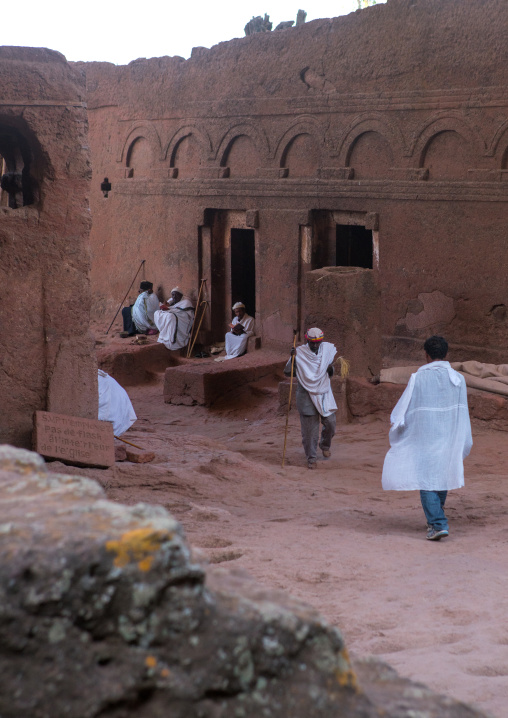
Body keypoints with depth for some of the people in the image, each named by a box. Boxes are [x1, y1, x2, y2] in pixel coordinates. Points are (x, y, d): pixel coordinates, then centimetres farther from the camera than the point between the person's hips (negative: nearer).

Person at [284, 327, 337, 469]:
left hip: (324, 394, 3)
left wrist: (331, 369, -8)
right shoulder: (300, 353, -7)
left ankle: (325, 445, 31)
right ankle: (311, 458, 12)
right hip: (307, 395, -3)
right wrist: (292, 359, -21)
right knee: (310, 428, -2)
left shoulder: (327, 350, 3)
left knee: (330, 422, 0)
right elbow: (287, 372, -8)